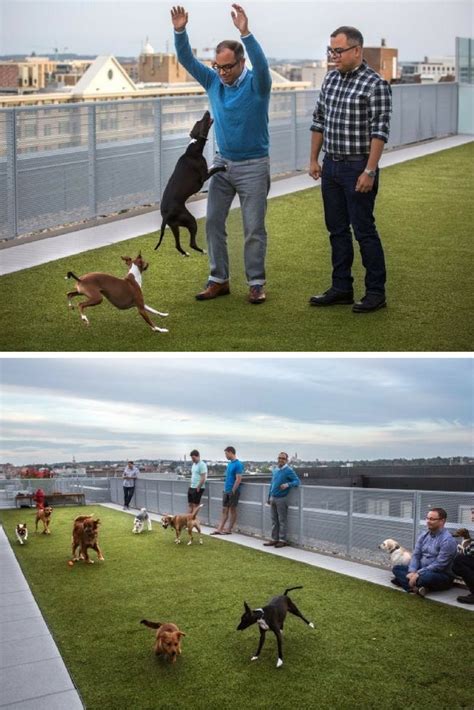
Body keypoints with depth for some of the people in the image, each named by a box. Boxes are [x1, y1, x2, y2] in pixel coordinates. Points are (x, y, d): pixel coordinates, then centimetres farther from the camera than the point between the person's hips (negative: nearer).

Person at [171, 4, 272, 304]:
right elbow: (187, 60, -4)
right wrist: (180, 31, -20)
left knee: (254, 228, 0)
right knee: (214, 222, 5)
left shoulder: (256, 84, -12)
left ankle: (256, 284, 10)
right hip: (222, 163, 5)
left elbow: (262, 64, -32)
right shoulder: (213, 80, 2)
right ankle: (219, 280, 15)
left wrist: (246, 33, -45)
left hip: (253, 166, -5)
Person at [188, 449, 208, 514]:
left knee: (195, 505, -4)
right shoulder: (194, 464, 14)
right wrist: (191, 485, 13)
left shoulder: (202, 465, -14)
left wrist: (198, 488, -17)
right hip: (191, 487, 9)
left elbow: (203, 478, -18)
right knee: (190, 504, 10)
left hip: (198, 488, -9)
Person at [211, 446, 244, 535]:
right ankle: (219, 529, 6)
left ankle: (229, 530, 8)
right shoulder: (230, 463, 13)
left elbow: (238, 479, -18)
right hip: (226, 491, 8)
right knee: (224, 510, 6)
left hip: (233, 491, -8)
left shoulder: (238, 464, -14)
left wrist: (233, 491, -19)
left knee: (232, 509, 2)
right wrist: (225, 489, 13)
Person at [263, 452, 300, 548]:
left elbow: (297, 481, -15)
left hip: (281, 499, -7)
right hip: (273, 498, 7)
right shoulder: (275, 470, 12)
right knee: (274, 520, 12)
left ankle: (283, 540, 5)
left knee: (282, 520, -2)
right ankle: (274, 539, 19)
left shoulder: (288, 470, -9)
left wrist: (287, 484, -32)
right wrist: (269, 497, 19)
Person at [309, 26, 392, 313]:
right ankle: (342, 288, 22)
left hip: (358, 167, -7)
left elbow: (380, 131, -16)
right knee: (337, 230, 12)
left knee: (364, 230, -2)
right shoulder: (331, 79, 9)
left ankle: (376, 292, 8)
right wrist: (314, 158, 14)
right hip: (331, 166, 7)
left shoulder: (375, 84, -12)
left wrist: (369, 171, -20)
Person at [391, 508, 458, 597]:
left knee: (426, 577, -40)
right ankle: (416, 587, -25)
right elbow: (416, 555, 5)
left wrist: (418, 574, -24)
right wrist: (412, 572, -15)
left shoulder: (447, 540, -17)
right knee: (396, 568, -4)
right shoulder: (424, 535, 7)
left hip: (442, 575, -8)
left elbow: (439, 565, -22)